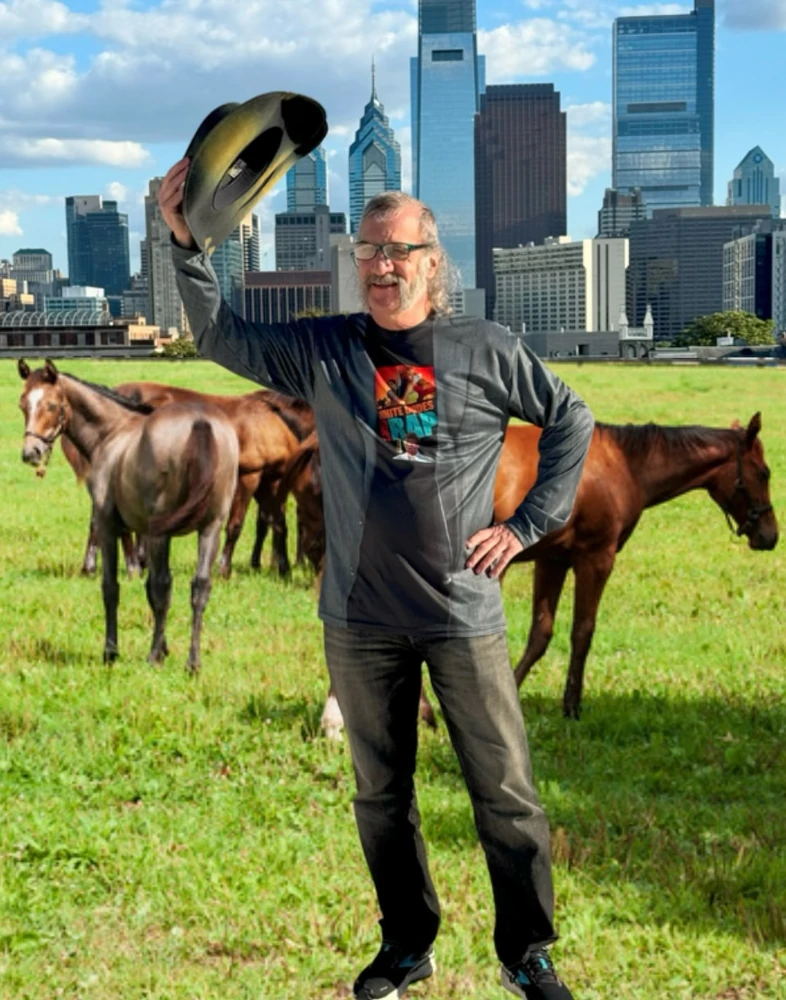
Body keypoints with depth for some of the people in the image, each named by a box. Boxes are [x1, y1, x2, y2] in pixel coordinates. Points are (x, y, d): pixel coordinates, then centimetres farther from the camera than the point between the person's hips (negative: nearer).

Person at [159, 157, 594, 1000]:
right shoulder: (323, 351, 2)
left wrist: (528, 523, 3)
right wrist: (185, 243, -11)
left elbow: (571, 421, 10)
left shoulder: (488, 351, -1)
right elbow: (221, 336, 2)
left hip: (465, 617, -2)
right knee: (380, 796, 13)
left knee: (506, 794, 3)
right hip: (361, 622, 2)